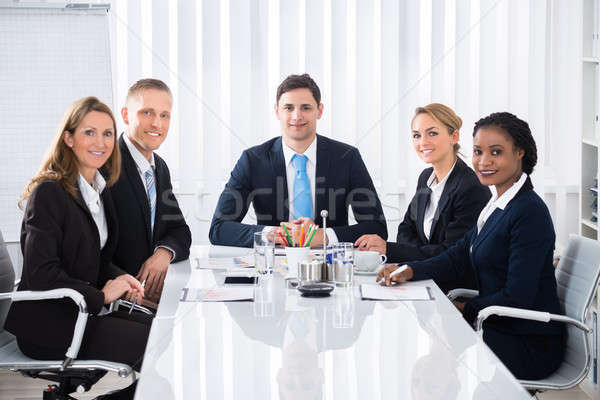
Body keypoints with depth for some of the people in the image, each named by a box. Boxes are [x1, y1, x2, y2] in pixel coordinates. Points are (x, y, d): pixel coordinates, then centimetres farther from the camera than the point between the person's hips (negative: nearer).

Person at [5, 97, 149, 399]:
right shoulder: (48, 192, -14)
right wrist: (102, 295, -16)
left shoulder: (100, 190, 12)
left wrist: (119, 278, -1)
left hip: (85, 310, 8)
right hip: (47, 325, -8)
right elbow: (40, 274, -21)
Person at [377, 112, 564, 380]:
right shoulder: (498, 206, 12)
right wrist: (409, 271, -4)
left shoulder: (529, 212, -19)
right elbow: (458, 257, 12)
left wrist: (464, 308, -11)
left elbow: (518, 297, -23)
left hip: (530, 346, -8)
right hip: (500, 326, 8)